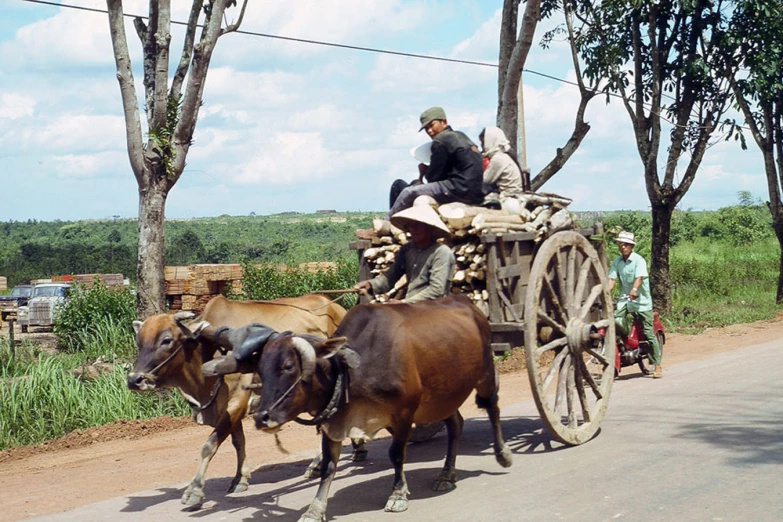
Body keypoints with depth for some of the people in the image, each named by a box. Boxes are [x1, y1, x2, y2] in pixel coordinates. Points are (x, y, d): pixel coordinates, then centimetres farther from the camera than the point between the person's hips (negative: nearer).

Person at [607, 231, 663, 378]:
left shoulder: (639, 260, -10)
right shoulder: (617, 261, 5)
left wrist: (634, 290, -44)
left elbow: (639, 278, -24)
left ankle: (657, 364, 5)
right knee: (616, 320, -24)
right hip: (624, 299, 4)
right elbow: (612, 279, -3)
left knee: (648, 333, -4)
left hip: (641, 300, -4)